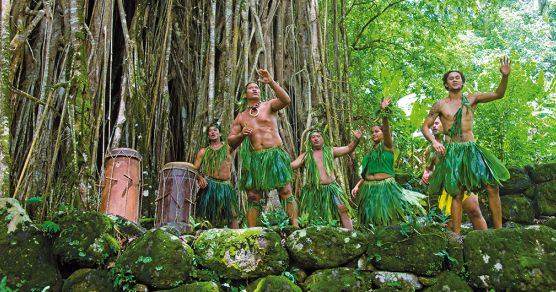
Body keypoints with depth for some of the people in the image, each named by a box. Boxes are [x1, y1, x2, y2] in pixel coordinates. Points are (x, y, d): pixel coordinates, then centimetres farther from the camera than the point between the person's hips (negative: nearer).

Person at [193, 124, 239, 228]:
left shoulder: (228, 148, 14)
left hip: (226, 186, 1)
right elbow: (194, 169, 7)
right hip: (209, 185, 0)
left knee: (233, 215, -4)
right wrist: (200, 178, -13)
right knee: (208, 215, -6)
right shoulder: (203, 151, 13)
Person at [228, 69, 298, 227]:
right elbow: (231, 141, 15)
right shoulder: (241, 117, 16)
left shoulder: (269, 106, 8)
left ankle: (295, 226, -6)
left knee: (286, 192, -8)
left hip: (275, 154, -3)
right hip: (254, 158, 3)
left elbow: (285, 100, -14)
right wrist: (241, 135, -6)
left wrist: (271, 82, -22)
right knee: (253, 198, 1)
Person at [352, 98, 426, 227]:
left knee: (388, 220, -1)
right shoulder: (371, 151, 16)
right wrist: (358, 185, 10)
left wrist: (384, 112, -32)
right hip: (370, 188, 6)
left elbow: (387, 129, -19)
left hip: (384, 186, -6)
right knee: (374, 221, 10)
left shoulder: (387, 145, -1)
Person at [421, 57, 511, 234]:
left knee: (493, 187, -7)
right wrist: (434, 141, -11)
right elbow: (425, 127, 8)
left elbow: (498, 94, 1)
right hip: (452, 152, -2)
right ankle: (456, 235, 1)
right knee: (457, 194, -3)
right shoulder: (440, 105, 5)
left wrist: (505, 76, -17)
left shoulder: (471, 99, 10)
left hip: (472, 149, 2)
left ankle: (499, 229, 0)